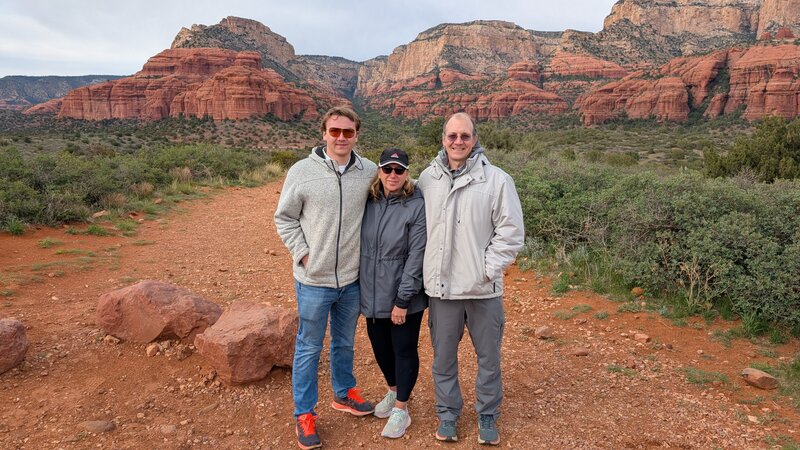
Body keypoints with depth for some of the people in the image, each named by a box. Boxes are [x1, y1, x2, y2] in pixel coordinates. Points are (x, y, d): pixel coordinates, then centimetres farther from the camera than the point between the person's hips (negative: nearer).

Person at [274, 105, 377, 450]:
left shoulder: (370, 172, -3)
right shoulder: (302, 171, -10)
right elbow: (284, 218, -2)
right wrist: (303, 254, -9)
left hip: (353, 279, 3)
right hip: (314, 279, -3)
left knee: (345, 343, 21)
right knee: (309, 348, 9)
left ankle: (344, 393, 43)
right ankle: (304, 414, 26)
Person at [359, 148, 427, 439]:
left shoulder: (417, 207, -14)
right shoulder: (369, 203, 1)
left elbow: (416, 257, -16)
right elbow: (360, 246, 8)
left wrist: (403, 300, -17)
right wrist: (358, 289, 7)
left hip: (404, 298, -5)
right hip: (372, 295, 5)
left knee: (404, 350, 8)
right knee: (380, 347, 18)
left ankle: (401, 409, 26)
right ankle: (393, 391, 43)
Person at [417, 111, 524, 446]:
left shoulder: (497, 180, -7)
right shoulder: (427, 179, 2)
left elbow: (511, 232, -6)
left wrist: (488, 270, -11)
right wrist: (428, 271, 3)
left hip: (484, 288, -2)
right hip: (441, 287, 2)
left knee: (488, 357, 13)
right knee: (443, 357, 15)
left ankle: (487, 416, 34)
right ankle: (447, 414, 35)